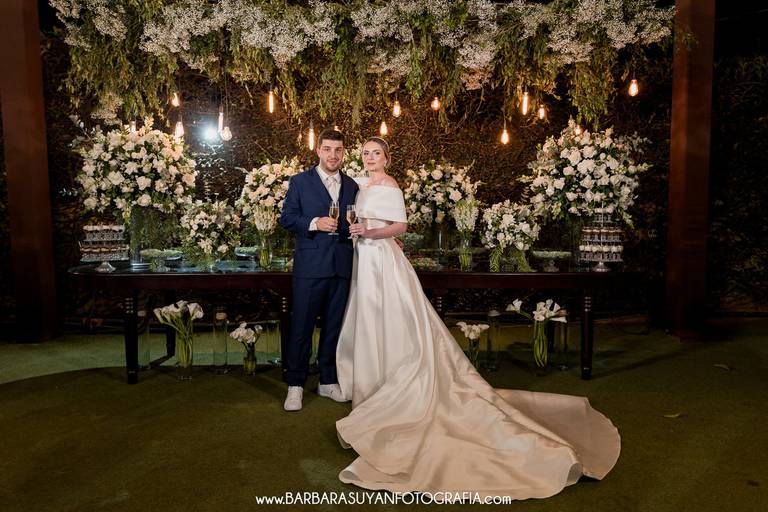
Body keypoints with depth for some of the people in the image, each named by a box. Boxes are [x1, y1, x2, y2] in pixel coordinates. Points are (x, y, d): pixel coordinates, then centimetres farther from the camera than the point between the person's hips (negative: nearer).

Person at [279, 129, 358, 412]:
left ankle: (328, 381, 24)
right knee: (301, 326, -1)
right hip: (311, 265, -4)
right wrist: (315, 223, -16)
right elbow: (286, 218, -1)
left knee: (334, 325, 11)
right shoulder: (300, 181, 4)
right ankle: (295, 385, 11)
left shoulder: (352, 186, 15)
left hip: (342, 266, 4)